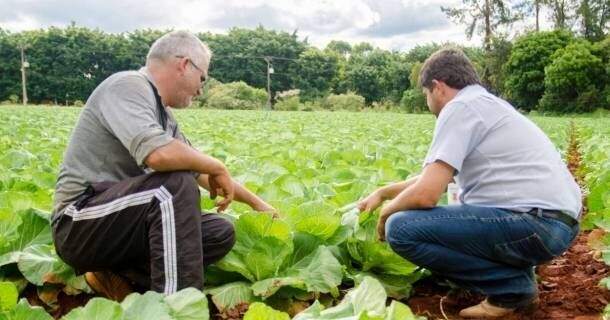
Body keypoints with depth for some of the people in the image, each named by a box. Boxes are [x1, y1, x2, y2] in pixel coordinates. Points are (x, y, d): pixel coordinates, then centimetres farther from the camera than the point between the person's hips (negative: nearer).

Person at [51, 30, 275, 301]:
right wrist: (218, 167, -15)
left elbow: (202, 173, 23)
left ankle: (120, 276, -5)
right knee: (178, 184, -29)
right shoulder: (128, 86, -14)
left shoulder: (162, 115, 13)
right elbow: (157, 153, -32)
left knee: (221, 233, 2)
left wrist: (256, 203, 27)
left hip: (121, 220, 9)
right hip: (79, 224, -9)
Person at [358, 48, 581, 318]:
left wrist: (386, 212, 4)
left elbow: (425, 194, -17)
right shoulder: (486, 103, 21)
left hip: (537, 222, -10)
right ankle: (516, 271, 12)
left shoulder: (460, 107, -9)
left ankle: (513, 285, -6)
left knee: (401, 229, -15)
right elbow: (434, 177, 30)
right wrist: (382, 192, 33)